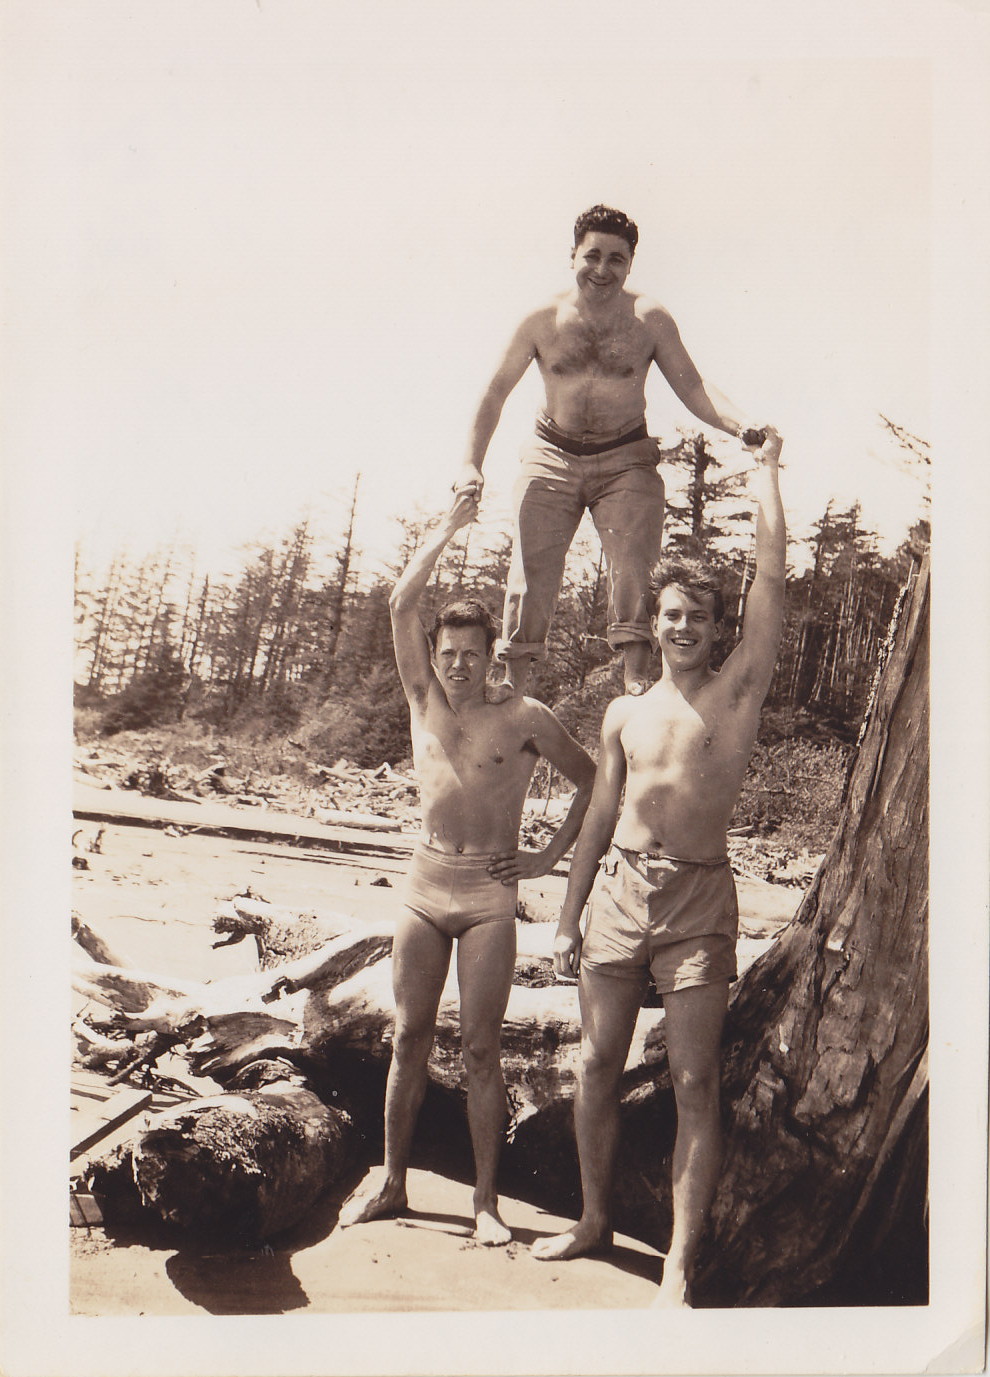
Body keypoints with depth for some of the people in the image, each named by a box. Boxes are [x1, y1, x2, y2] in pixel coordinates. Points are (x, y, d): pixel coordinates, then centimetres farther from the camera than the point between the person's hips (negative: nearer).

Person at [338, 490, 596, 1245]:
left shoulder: (524, 718, -1)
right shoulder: (424, 700, 7)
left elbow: (594, 777, 6)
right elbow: (402, 603, 0)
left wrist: (555, 852, 2)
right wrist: (449, 527, 3)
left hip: (490, 892, -3)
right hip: (425, 883, 3)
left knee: (481, 1048, -1)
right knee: (409, 1039, 8)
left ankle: (486, 1198, 11)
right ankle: (391, 1181, 21)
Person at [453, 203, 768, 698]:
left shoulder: (650, 320, -4)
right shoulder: (543, 319, -4)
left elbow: (692, 388, -3)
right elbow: (496, 390, 2)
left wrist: (739, 426, -22)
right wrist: (471, 463, -6)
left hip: (626, 458, 0)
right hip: (553, 457, 1)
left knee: (632, 565, -14)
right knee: (531, 565, -7)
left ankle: (635, 679, -14)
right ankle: (513, 683, -2)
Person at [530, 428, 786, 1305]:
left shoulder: (738, 693, 1)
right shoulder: (625, 713, 12)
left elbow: (771, 573, -6)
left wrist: (765, 468, 3)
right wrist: (569, 918, 14)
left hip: (698, 895, -4)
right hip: (619, 887, 4)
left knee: (695, 1083, -4)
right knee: (598, 1065, 10)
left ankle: (679, 1267, 3)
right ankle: (595, 1222, 28)